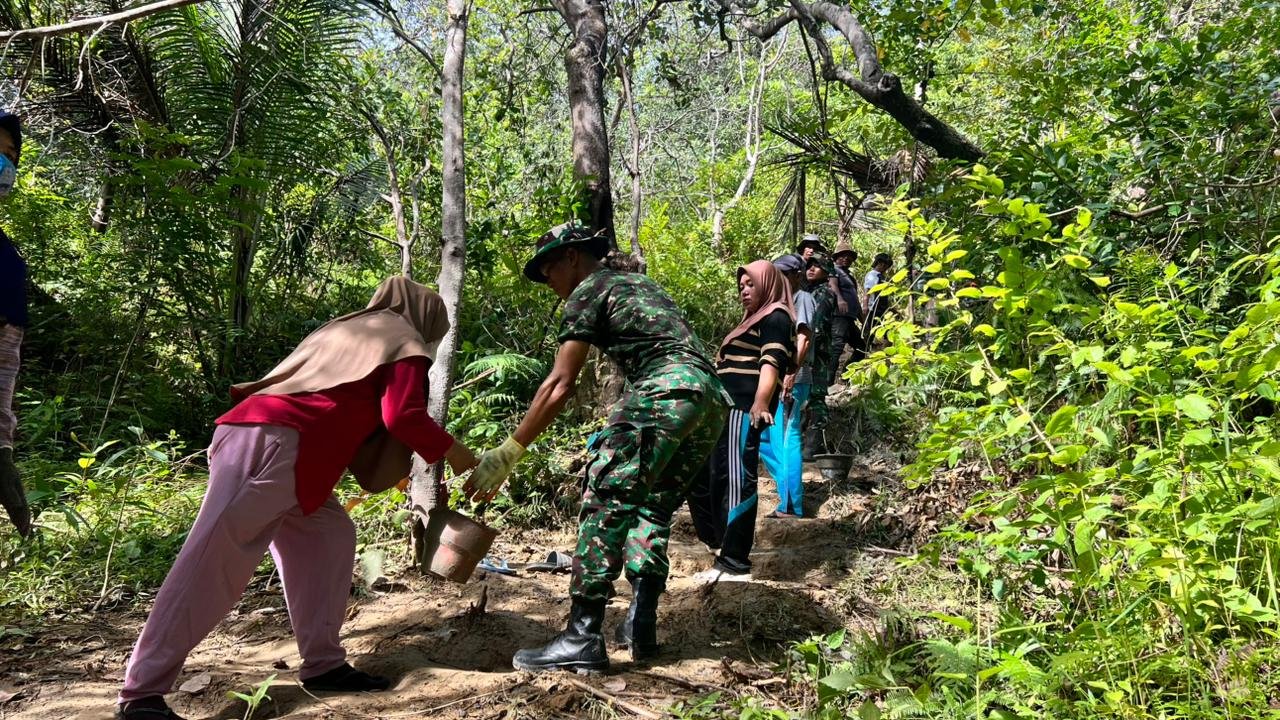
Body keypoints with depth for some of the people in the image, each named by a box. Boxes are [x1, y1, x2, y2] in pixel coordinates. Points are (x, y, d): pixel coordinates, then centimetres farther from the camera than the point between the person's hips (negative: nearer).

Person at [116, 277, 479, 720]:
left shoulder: (347, 330, 33)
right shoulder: (404, 339, 9)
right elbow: (403, 416, -5)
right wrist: (451, 451, 10)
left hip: (251, 433, 9)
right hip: (274, 444, -9)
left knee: (328, 536, 13)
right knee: (214, 564, -9)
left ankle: (323, 665, 13)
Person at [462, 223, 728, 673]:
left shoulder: (589, 291, 7)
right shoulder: (639, 282, 31)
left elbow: (560, 385, -2)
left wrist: (507, 454, -1)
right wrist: (618, 432, 28)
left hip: (665, 391, -9)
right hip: (712, 400, 9)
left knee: (605, 502, -7)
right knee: (652, 506, 16)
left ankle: (582, 640, -9)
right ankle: (641, 627, 13)